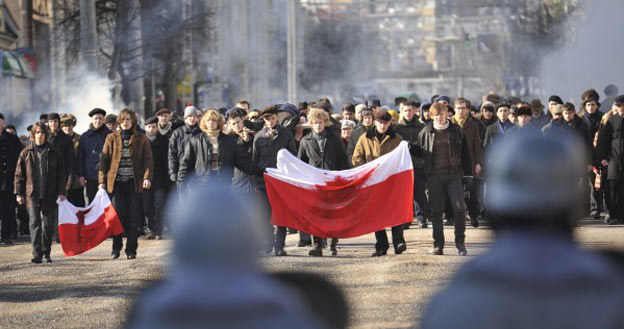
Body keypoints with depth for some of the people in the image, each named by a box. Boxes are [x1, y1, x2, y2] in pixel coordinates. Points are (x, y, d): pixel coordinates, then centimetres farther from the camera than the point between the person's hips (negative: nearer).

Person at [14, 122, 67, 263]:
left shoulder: (54, 152, 5)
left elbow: (61, 173, 7)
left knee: (48, 224, 6)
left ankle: (46, 253, 19)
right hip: (32, 194, -1)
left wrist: (61, 191, -1)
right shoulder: (26, 152, 5)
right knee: (35, 222, -10)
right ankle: (37, 254, -15)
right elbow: (19, 174, 7)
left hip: (49, 194, 1)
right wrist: (19, 193, 2)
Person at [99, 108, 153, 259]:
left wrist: (147, 177, -12)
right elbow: (104, 159, 7)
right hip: (116, 182, 1)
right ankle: (116, 246, 14)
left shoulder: (141, 139, 6)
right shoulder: (111, 138, 8)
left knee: (133, 217, 0)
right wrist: (102, 180, 0)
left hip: (134, 182, 0)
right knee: (118, 215, -2)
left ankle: (131, 249, 7)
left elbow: (148, 159, 2)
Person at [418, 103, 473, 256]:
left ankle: (460, 242, 4)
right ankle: (438, 245, 10)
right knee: (436, 211, 3)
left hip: (453, 174, -1)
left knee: (459, 208, -9)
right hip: (434, 176, 1)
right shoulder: (425, 132, 7)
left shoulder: (456, 131, 7)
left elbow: (465, 154, 10)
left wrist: (468, 174, 4)